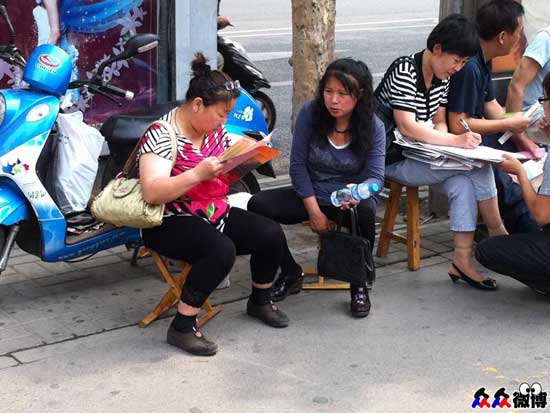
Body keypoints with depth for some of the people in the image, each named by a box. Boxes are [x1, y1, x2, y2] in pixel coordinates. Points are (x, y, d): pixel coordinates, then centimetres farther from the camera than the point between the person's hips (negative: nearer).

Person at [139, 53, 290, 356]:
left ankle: (260, 300, 18)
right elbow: (151, 193, -28)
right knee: (221, 250, -34)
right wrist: (198, 174, -36)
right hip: (171, 222, -8)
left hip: (215, 214, 8)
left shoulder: (215, 130, 7)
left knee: (272, 235, -8)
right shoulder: (161, 135, -17)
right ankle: (182, 326, -21)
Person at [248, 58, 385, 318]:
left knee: (365, 210, -38)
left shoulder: (373, 127, -11)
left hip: (351, 200, -2)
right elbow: (298, 165, -7)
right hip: (311, 196, 2)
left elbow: (376, 176, -12)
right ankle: (291, 273, 2)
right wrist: (314, 210, -12)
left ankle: (359, 286, -12)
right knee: (258, 205, -21)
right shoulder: (310, 113, -10)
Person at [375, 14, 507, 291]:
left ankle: (462, 261, -17)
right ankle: (497, 233, 1)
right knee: (477, 166, -18)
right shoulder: (404, 71, -19)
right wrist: (455, 141, -30)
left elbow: (438, 121, 11)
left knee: (462, 182, -20)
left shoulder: (442, 77, 7)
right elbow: (406, 126, -27)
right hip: (394, 160, -8)